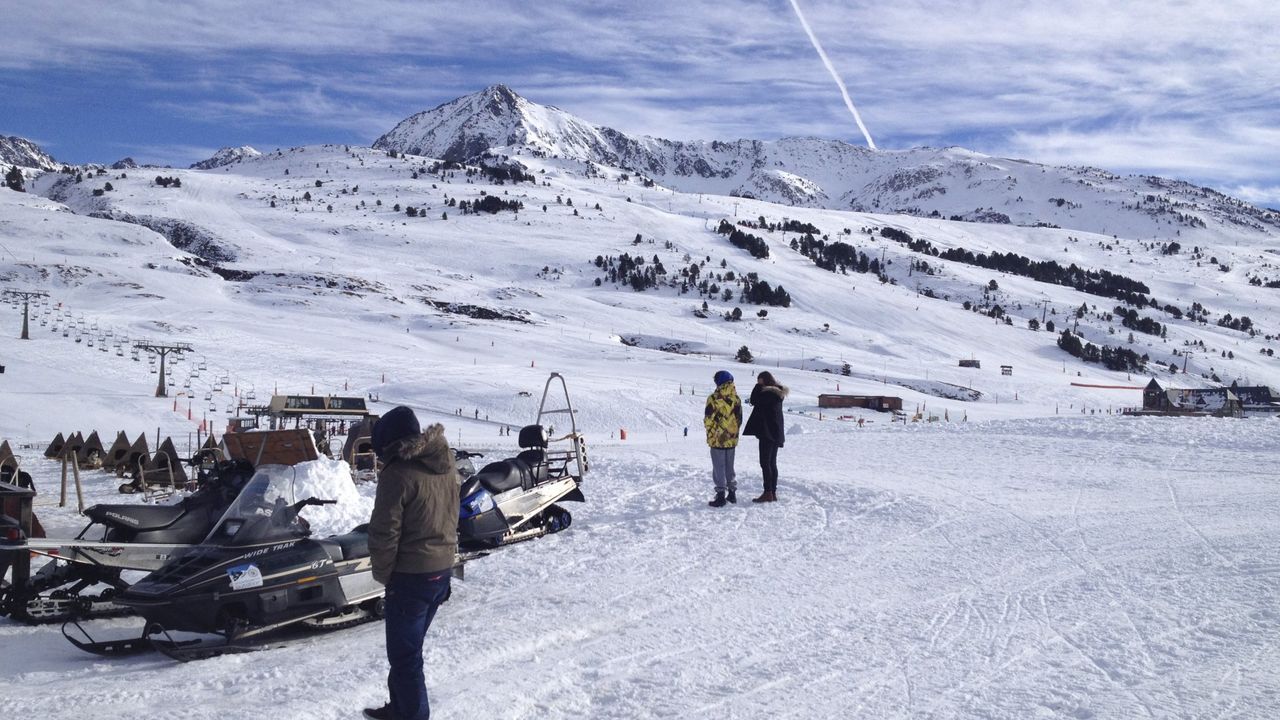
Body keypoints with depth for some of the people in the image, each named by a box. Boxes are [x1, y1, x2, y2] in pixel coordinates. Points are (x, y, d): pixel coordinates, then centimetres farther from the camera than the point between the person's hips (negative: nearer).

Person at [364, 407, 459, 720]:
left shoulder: (398, 474, -19)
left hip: (411, 575, -9)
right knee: (409, 647, 22)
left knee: (405, 655, 2)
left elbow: (384, 532, -18)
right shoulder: (446, 466, 6)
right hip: (443, 568, 9)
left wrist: (382, 572, -4)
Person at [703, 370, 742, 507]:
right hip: (732, 439, 5)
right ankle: (732, 493, 24)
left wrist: (710, 433, 3)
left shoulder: (714, 398, -15)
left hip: (717, 439, -5)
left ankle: (721, 496, -1)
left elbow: (708, 419, -13)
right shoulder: (736, 399, 2)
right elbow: (739, 419, 9)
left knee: (719, 468, 1)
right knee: (729, 467, 18)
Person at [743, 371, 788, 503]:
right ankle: (773, 493, 14)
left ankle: (768, 493, -8)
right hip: (776, 433, 9)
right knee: (772, 463, 12)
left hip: (767, 432, -9)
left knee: (765, 463, -7)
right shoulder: (778, 392, 14)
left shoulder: (768, 393, -15)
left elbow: (754, 401, -13)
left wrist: (758, 386, -4)